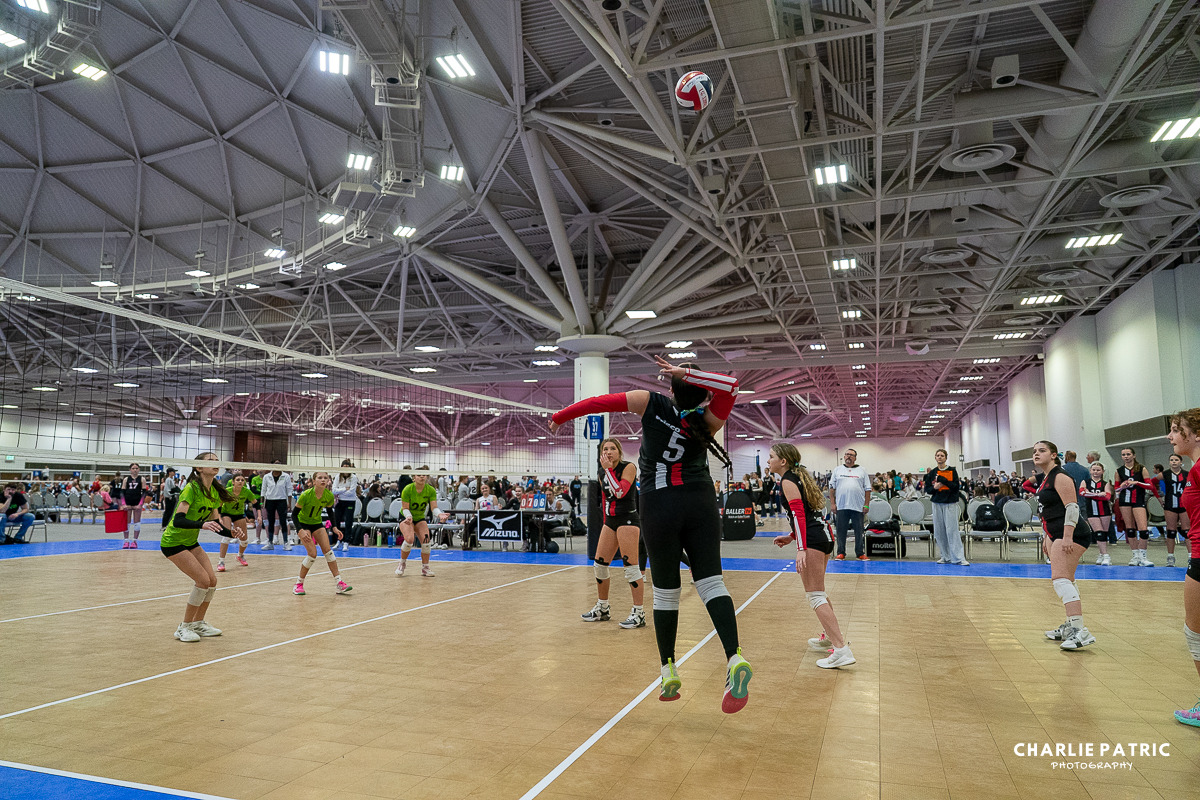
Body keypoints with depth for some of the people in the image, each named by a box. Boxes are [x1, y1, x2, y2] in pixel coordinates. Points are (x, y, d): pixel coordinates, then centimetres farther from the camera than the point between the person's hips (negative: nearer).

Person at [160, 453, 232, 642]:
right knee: (203, 580, -16)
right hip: (173, 542, -8)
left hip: (191, 542, 8)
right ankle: (184, 628, 0)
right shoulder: (191, 488, -23)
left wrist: (232, 533, -12)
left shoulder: (214, 492, 1)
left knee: (212, 580, 1)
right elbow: (178, 520, -33)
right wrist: (202, 524, -48)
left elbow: (215, 524, 5)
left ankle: (199, 623, 20)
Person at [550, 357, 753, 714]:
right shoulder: (706, 422, -2)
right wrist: (688, 374, -16)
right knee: (710, 582, -2)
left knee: (665, 590, 9)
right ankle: (734, 658, -20)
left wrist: (561, 416, 13)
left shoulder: (652, 404, -3)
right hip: (700, 501, 1)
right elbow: (730, 386, -11)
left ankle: (669, 671, 17)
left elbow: (599, 402, 1)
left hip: (659, 507, 0)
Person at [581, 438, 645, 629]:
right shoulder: (602, 473, 11)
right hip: (610, 521, 8)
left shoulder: (629, 468, -9)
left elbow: (620, 492, -22)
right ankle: (602, 608, 24)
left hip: (628, 520, -7)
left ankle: (639, 613, -1)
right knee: (599, 564, 9)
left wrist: (608, 469, -19)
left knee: (630, 566, -9)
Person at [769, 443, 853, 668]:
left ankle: (841, 650, -14)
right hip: (824, 535, 10)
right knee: (817, 591, 25)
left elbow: (799, 513, -18)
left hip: (812, 540, -10)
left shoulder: (787, 481, -7)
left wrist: (801, 548, -23)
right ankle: (829, 636, 39)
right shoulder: (797, 477, 20)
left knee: (815, 596, -9)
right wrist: (790, 537, 25)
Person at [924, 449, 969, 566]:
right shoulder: (932, 473, 10)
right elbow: (927, 490, 11)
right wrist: (934, 487, -10)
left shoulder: (952, 471, 2)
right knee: (939, 531, 3)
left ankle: (959, 558, -6)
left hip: (950, 503, -3)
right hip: (937, 504, 3)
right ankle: (945, 557, 12)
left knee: (952, 530, -9)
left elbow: (956, 486, -7)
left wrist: (944, 481, -17)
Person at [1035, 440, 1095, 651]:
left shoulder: (1060, 477, -11)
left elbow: (1072, 507, -19)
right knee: (1066, 581, 17)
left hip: (1070, 536, -11)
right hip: (1058, 536, 11)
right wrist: (1047, 537, 27)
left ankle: (1081, 631, -25)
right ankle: (1071, 626, 28)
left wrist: (1067, 537, -26)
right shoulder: (1046, 479, 19)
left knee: (1060, 579, -20)